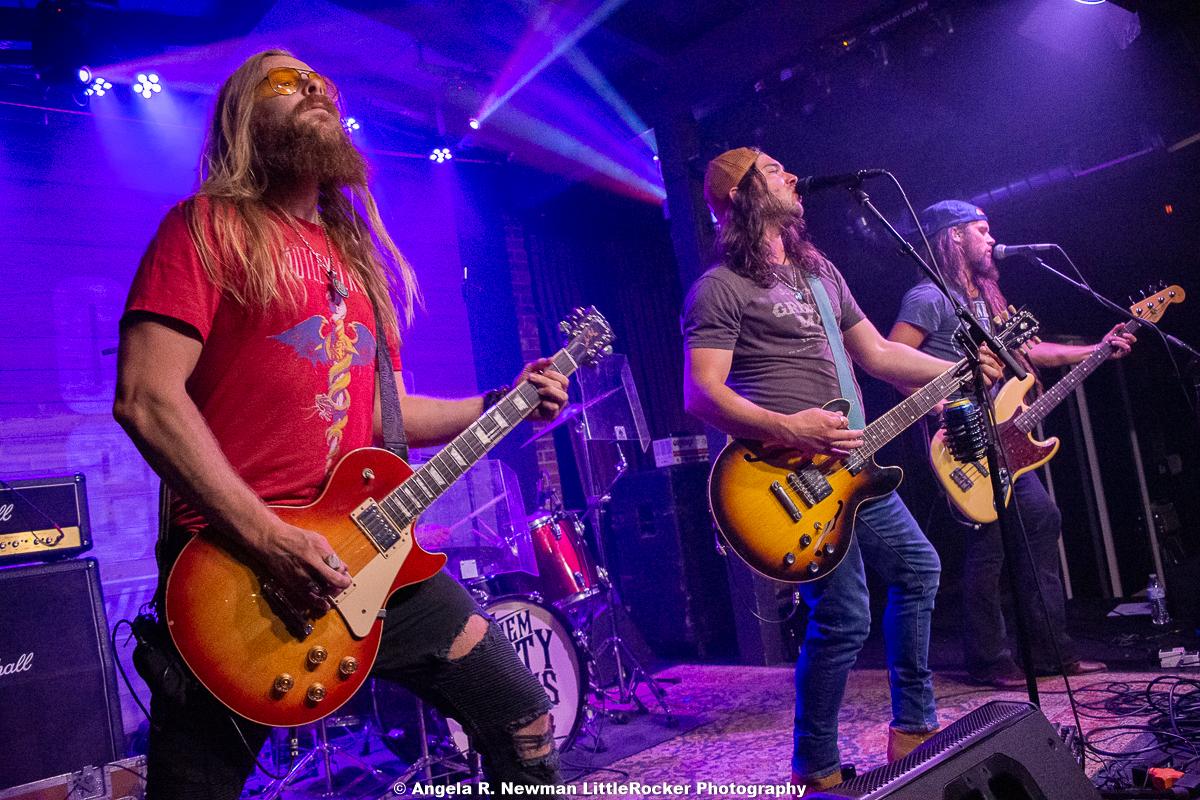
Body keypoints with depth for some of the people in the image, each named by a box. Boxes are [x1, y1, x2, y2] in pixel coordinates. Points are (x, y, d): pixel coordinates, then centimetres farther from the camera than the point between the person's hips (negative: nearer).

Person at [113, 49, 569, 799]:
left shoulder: (359, 253, 19)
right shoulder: (209, 226, -2)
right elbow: (146, 398, -13)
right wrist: (268, 540, -19)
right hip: (234, 566, -6)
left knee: (524, 720, 9)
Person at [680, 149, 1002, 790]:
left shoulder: (819, 272, 19)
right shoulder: (720, 287, -8)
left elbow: (878, 354, 21)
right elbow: (701, 394, -18)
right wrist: (789, 430, -28)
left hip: (849, 464, 10)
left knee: (917, 569, 18)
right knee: (845, 617, -9)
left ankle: (914, 727, 32)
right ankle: (817, 771, 12)